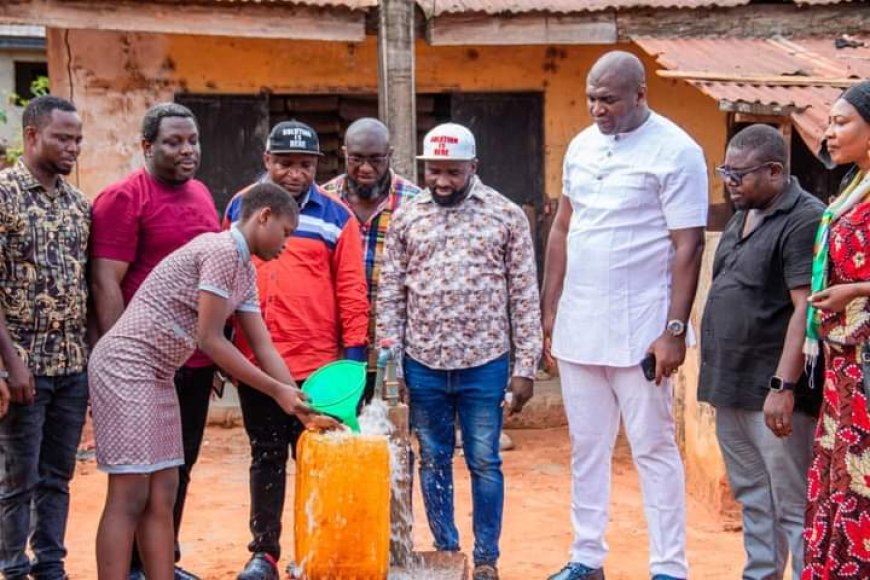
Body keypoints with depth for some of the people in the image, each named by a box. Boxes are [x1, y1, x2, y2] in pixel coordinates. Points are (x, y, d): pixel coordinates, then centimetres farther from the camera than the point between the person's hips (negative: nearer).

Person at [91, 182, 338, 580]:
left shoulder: (245, 272, 16)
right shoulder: (223, 250, -14)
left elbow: (263, 348, 16)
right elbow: (209, 339, -16)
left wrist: (301, 405, 10)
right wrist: (276, 391, -10)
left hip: (158, 374, 10)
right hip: (125, 363, -10)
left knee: (162, 494, 7)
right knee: (130, 496, -11)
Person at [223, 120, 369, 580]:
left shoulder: (335, 217, -1)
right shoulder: (241, 207, 7)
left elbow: (351, 291, -3)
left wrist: (354, 353, -7)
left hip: (317, 364, -2)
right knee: (266, 456, 12)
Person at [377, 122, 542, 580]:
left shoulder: (507, 215, -2)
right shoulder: (405, 217, 3)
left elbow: (524, 296, -2)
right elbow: (390, 295, 5)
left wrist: (525, 367, -5)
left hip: (484, 364, -2)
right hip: (423, 364, 2)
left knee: (484, 463, 6)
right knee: (433, 461, 11)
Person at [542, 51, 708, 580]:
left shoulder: (676, 152, -9)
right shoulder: (582, 145, 10)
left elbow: (688, 246, -11)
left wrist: (675, 330, -15)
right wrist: (550, 311, 13)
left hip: (639, 331, -6)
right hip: (578, 327, 6)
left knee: (654, 450, 2)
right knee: (587, 449, 12)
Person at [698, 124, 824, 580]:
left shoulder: (804, 220, -13)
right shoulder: (742, 217, 15)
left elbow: (806, 309, -19)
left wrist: (783, 386, -23)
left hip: (771, 392, -9)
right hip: (731, 388, 9)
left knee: (792, 506, -3)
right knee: (752, 497, 15)